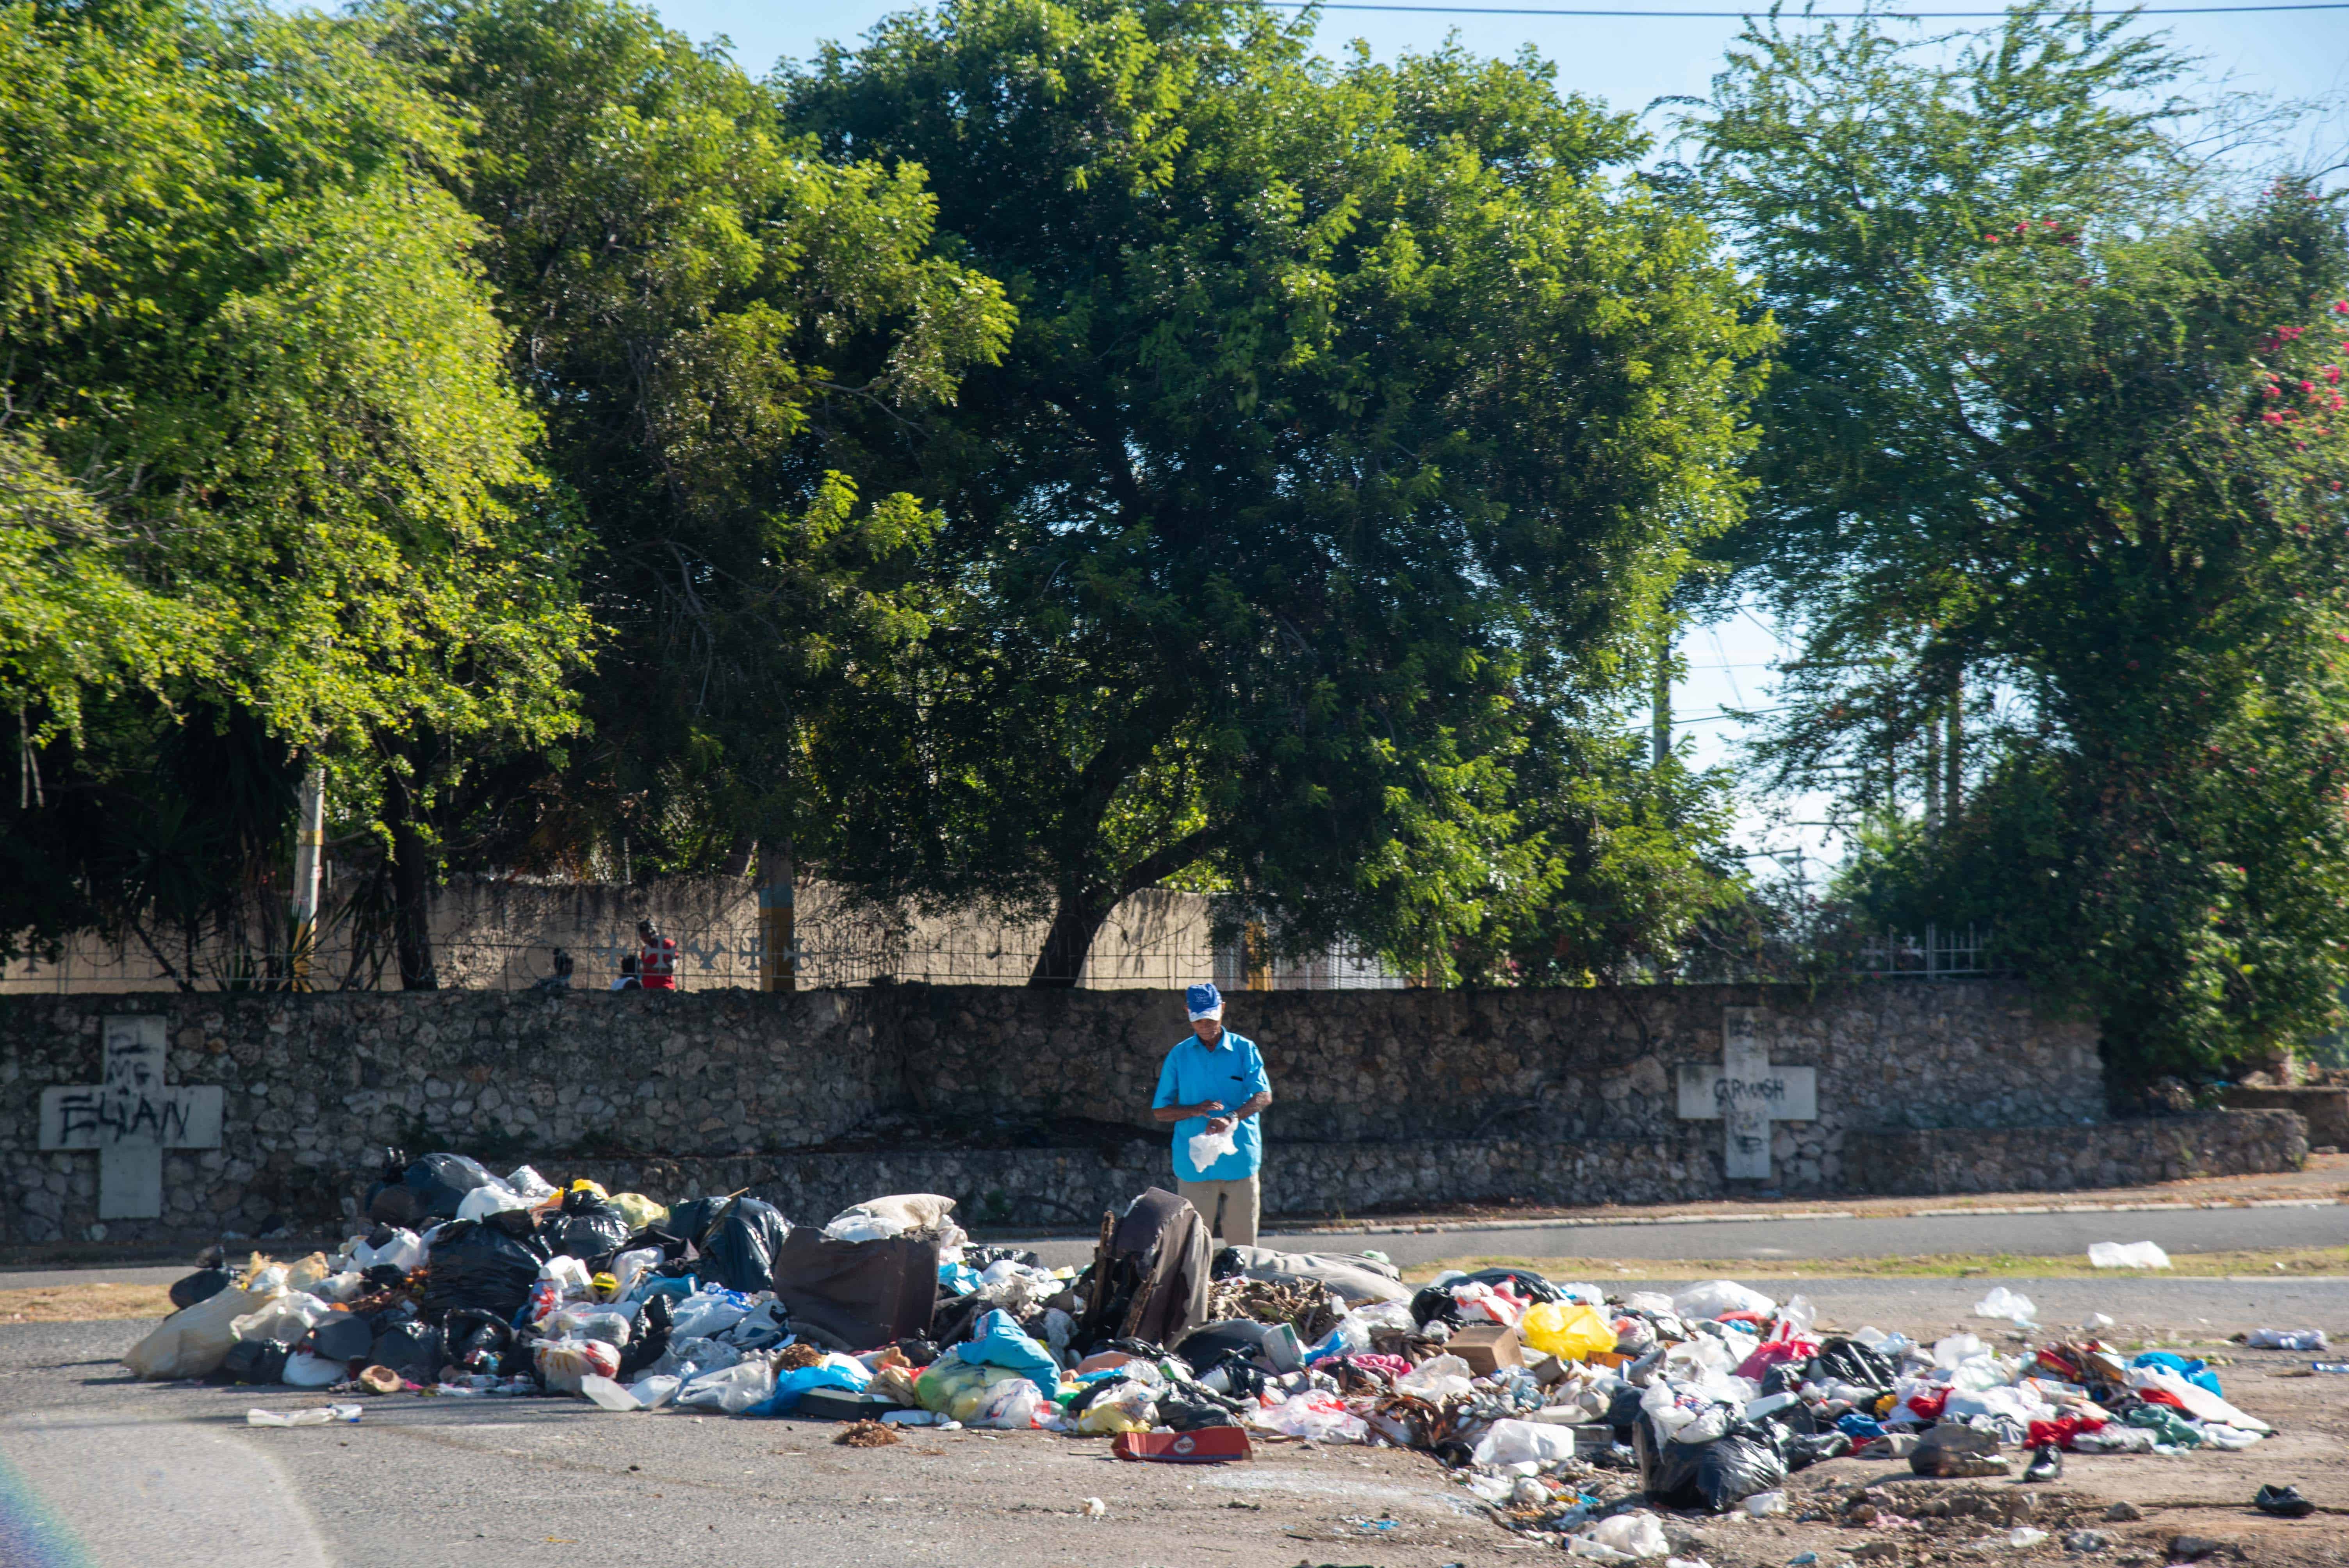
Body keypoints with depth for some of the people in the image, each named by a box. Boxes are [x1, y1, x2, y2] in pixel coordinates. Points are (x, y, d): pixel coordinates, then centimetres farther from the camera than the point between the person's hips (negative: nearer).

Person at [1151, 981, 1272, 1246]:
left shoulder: (1244, 1050, 6)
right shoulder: (1179, 1056, 10)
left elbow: (1264, 1096, -7)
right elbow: (1160, 1111, 8)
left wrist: (1232, 1118, -26)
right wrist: (1197, 1110, -11)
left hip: (1240, 1161, -1)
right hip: (1194, 1163, 1)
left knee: (1243, 1245, 0)